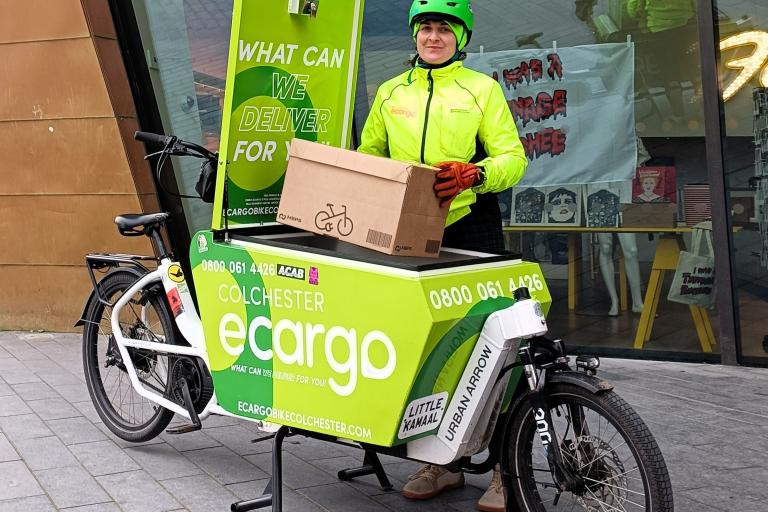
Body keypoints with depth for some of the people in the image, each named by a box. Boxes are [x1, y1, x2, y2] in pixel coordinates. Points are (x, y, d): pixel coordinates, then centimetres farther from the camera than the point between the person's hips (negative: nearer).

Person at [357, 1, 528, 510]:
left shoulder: (482, 88, 4)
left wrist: (472, 174, -22)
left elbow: (513, 158, -3)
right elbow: (367, 156, 22)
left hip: (471, 228, -4)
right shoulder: (390, 92, 15)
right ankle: (440, 460, 20)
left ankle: (507, 469, 4)